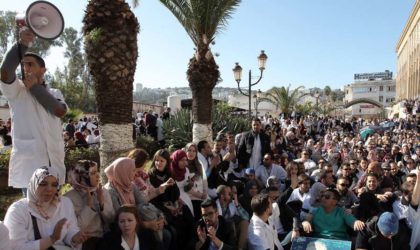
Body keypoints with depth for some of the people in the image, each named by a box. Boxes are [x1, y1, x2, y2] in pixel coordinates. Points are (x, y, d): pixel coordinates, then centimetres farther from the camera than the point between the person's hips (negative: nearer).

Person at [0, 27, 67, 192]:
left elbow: (60, 111, -9)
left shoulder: (55, 93, 13)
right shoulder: (16, 90, 4)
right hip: (28, 164, -3)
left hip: (54, 164, 3)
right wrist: (22, 44, -25)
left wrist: (35, 87, -5)